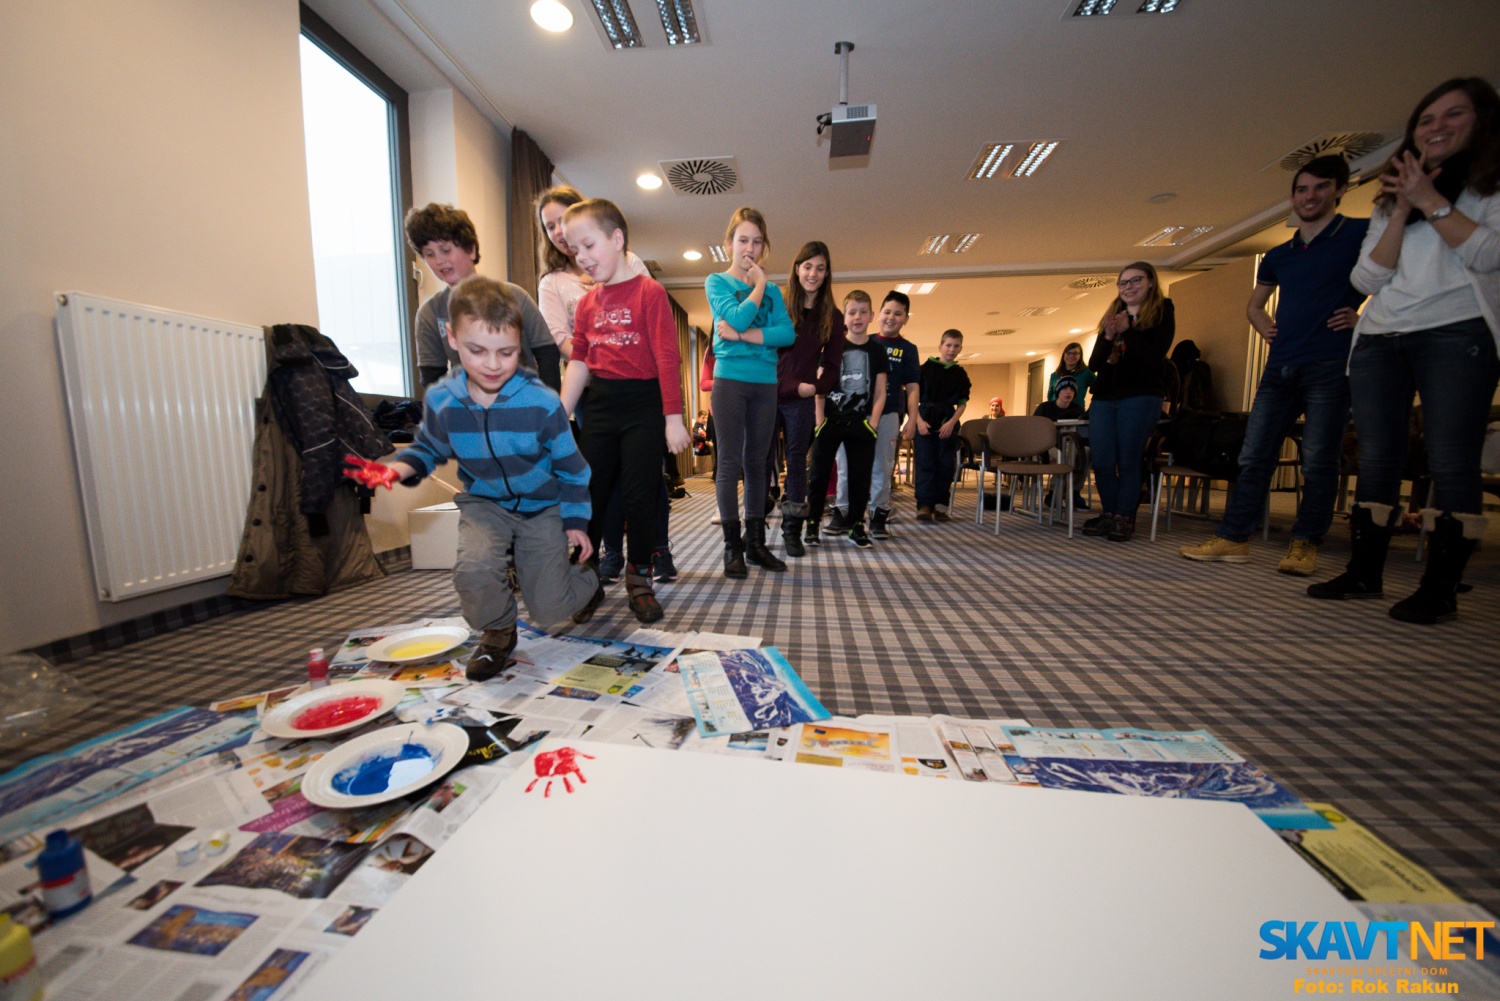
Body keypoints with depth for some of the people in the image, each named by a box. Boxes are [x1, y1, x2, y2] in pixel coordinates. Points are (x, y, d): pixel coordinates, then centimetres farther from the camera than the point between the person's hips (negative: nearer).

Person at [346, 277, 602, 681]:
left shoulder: (541, 402, -22)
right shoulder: (441, 401, -12)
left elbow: (571, 465, -8)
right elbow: (429, 449, 10)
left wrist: (575, 519, -4)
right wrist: (399, 468, -12)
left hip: (542, 507, -2)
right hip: (483, 504, 3)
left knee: (549, 609, -2)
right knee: (474, 568, -29)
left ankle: (587, 581, 36)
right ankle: (497, 633, 6)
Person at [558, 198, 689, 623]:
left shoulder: (649, 292, -5)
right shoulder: (587, 302, 13)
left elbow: (667, 358, -10)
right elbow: (579, 363, 11)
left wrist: (673, 418, -14)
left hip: (643, 405, -5)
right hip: (600, 408, 6)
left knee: (640, 495, 0)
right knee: (587, 493, 7)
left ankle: (639, 579, 17)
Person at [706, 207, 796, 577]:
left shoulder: (772, 290, 15)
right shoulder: (717, 281, 6)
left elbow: (787, 333, -2)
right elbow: (737, 317, -14)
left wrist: (743, 335, -12)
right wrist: (759, 284, -2)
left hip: (766, 383, 4)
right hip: (730, 379, -4)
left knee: (757, 463, 7)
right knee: (730, 463, -4)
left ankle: (755, 541, 15)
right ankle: (732, 547, 3)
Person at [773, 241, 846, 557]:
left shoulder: (832, 317, 9)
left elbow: (831, 365, 8)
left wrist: (816, 387, -12)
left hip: (801, 401, 1)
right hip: (767, 395, -1)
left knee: (797, 462, 5)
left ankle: (792, 531, 14)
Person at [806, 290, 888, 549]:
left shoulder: (877, 350, 8)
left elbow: (880, 392, 7)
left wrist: (873, 422, -4)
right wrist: (819, 419, -7)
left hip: (861, 424, 2)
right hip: (830, 421, -1)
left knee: (860, 477, 6)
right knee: (819, 474, 1)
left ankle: (856, 525, 19)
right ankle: (812, 523, 12)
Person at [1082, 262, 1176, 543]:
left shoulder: (1162, 313, 5)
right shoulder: (1112, 316, 17)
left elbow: (1154, 358, -9)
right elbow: (1094, 364, 9)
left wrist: (1127, 331, -13)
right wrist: (1108, 337, -7)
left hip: (1140, 397, -4)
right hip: (1103, 398, 4)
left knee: (1128, 462, -5)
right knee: (1102, 463, 0)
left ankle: (1124, 519, 4)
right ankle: (1109, 514, 13)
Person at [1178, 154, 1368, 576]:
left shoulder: (1361, 234, 4)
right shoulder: (1277, 256, 18)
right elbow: (1254, 305, 31)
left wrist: (1363, 316, -7)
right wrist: (1267, 329, 12)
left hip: (1330, 366, -5)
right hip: (1280, 367, 5)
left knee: (1318, 462, -3)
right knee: (1253, 456, 1)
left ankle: (1305, 545, 5)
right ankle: (1233, 539, 5)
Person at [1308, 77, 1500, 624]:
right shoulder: (1390, 199, 21)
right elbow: (1368, 278, 8)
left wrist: (1430, 200, -5)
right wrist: (1402, 210, 0)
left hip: (1456, 336, -3)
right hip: (1379, 341, 4)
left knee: (1451, 465, -7)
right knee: (1376, 461, 2)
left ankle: (1440, 588, -2)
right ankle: (1365, 573, 8)